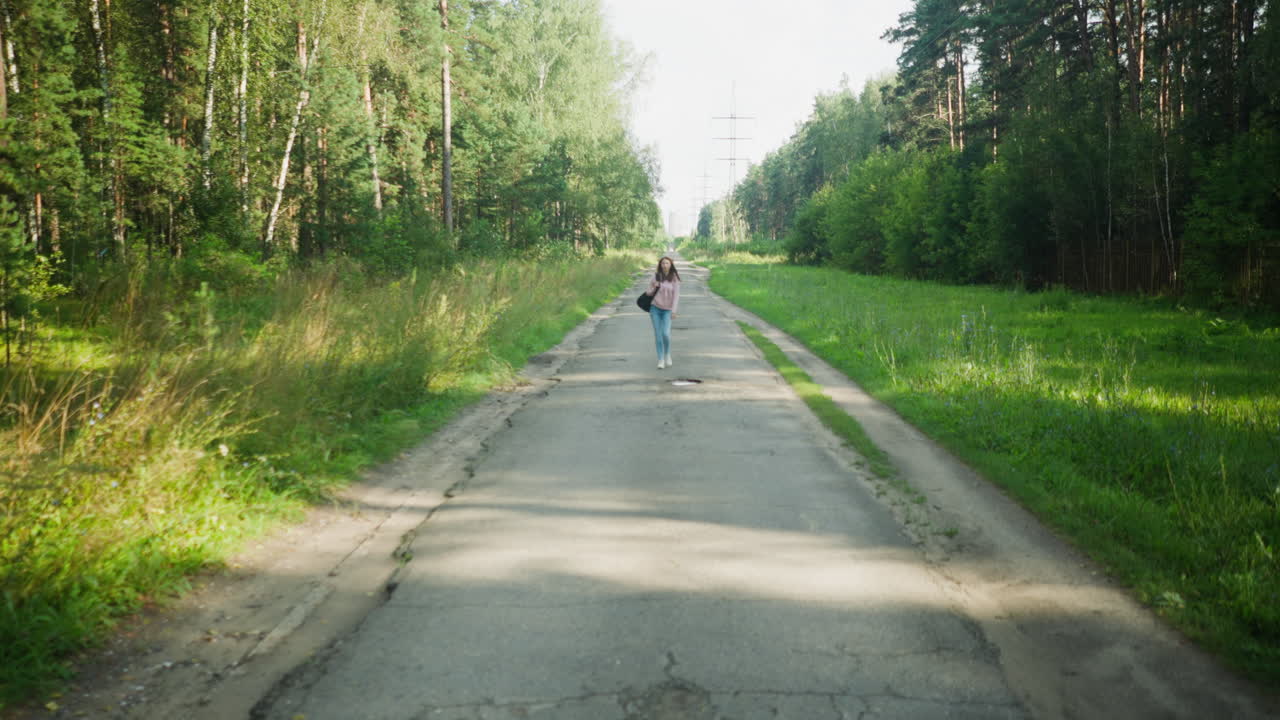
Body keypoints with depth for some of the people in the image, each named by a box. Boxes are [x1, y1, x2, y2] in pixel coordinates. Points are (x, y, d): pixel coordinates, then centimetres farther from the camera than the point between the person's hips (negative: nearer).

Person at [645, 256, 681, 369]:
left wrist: (674, 310, -11)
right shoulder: (656, 277, 1)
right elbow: (648, 293, 7)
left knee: (666, 333, -14)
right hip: (655, 308, 1)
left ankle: (667, 354, 13)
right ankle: (661, 360, 6)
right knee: (658, 334, -1)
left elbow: (676, 295, -5)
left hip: (667, 310, -1)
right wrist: (654, 288, -14)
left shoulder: (674, 278, -3)